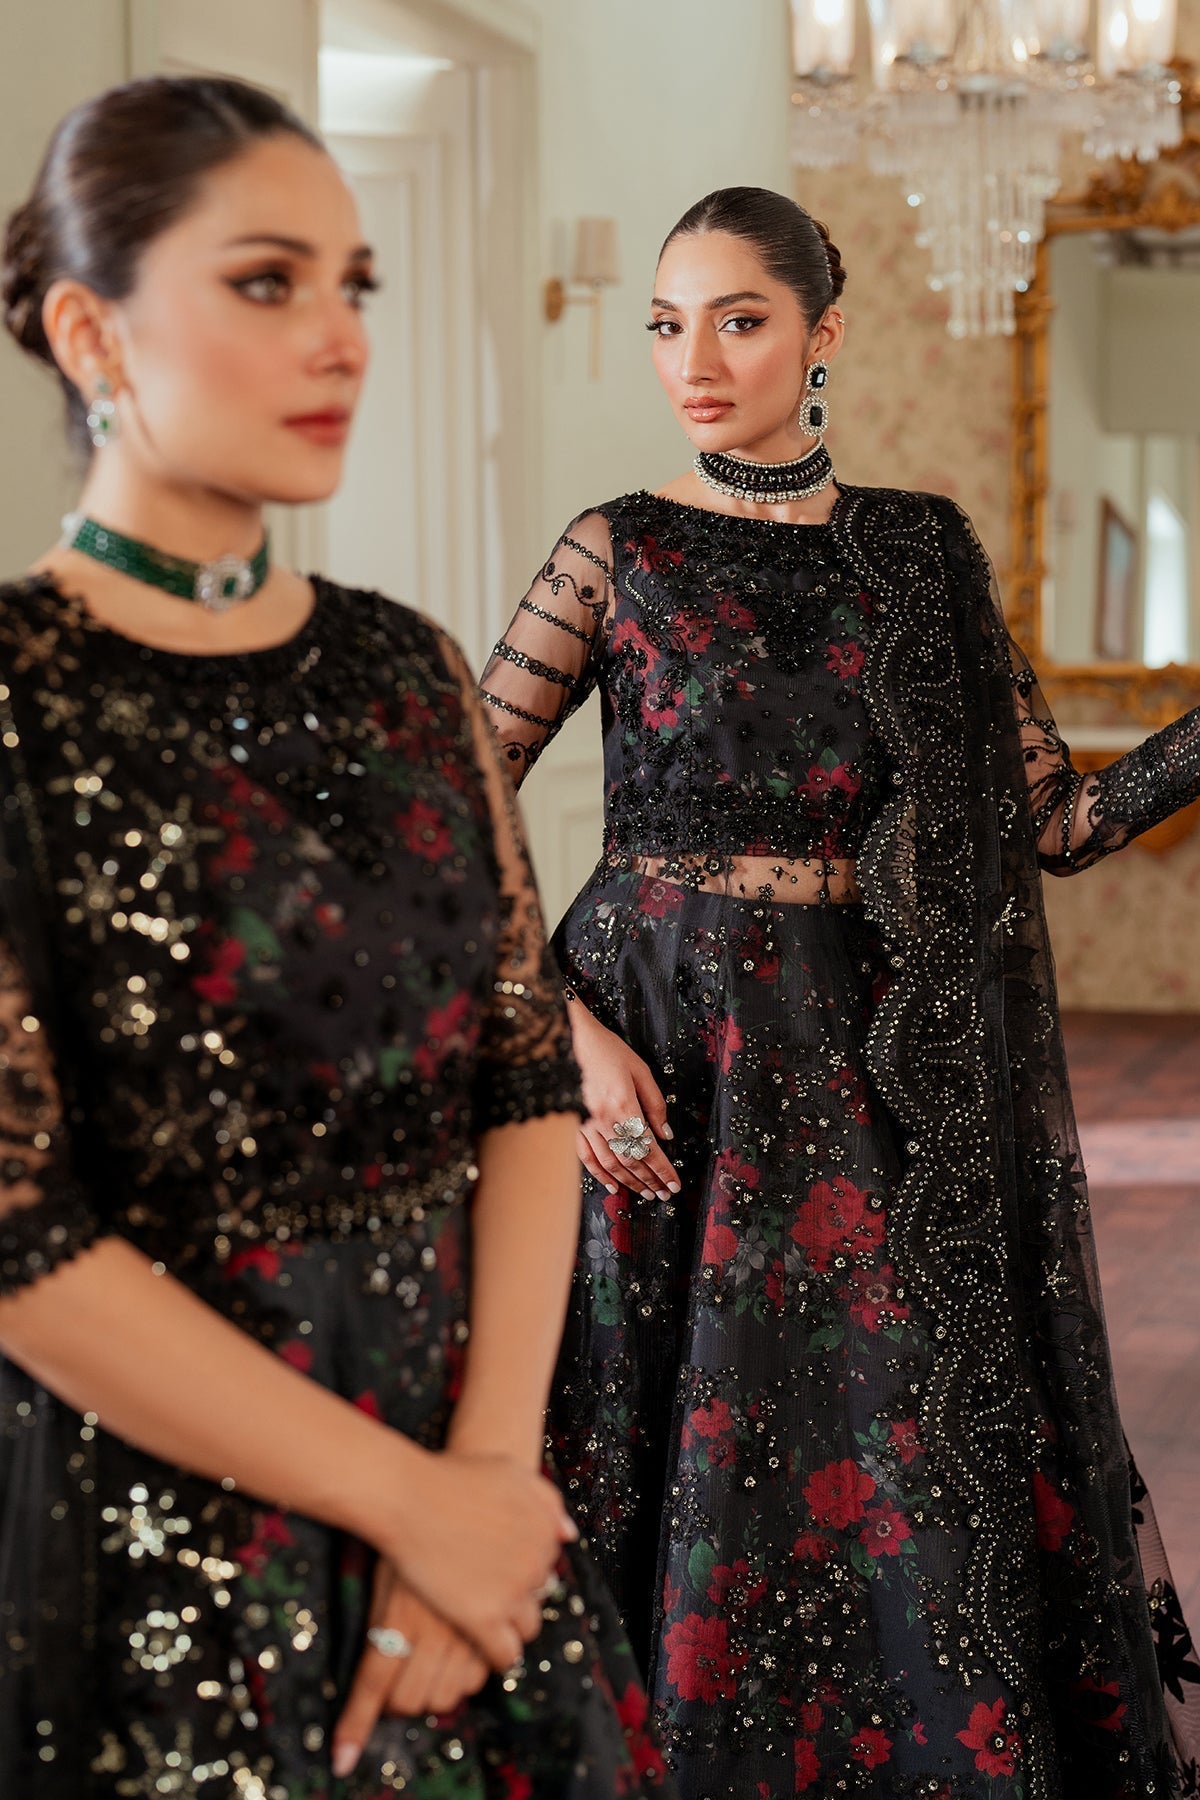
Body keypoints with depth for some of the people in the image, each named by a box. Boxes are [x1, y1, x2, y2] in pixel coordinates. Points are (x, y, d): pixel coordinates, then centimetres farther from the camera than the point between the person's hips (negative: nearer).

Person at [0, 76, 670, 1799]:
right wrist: (404, 1498, -14)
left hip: (463, 1480, 5)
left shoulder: (407, 669, 4)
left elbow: (528, 1078, 1)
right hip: (142, 1547, -5)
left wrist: (487, 1462, -11)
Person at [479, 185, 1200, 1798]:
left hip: (883, 1082, 2)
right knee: (699, 1469, 5)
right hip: (675, 1073, -2)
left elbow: (1057, 816, 5)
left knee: (911, 1485, 6)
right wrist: (566, 1033, -11)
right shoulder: (619, 552, -1)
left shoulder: (925, 553, 6)